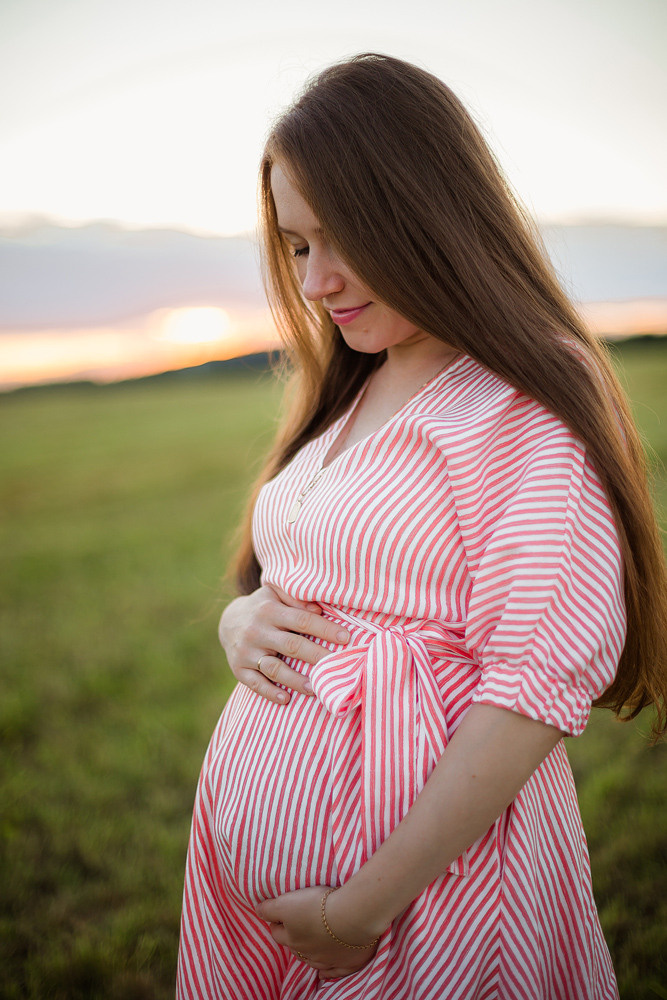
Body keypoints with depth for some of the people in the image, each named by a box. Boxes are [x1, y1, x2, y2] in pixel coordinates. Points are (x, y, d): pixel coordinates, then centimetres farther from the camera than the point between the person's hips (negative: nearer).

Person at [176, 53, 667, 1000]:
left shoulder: (524, 404, -15)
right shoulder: (345, 399, 10)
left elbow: (543, 680, -21)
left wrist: (367, 906, -20)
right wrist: (240, 618, -6)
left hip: (425, 892, -7)